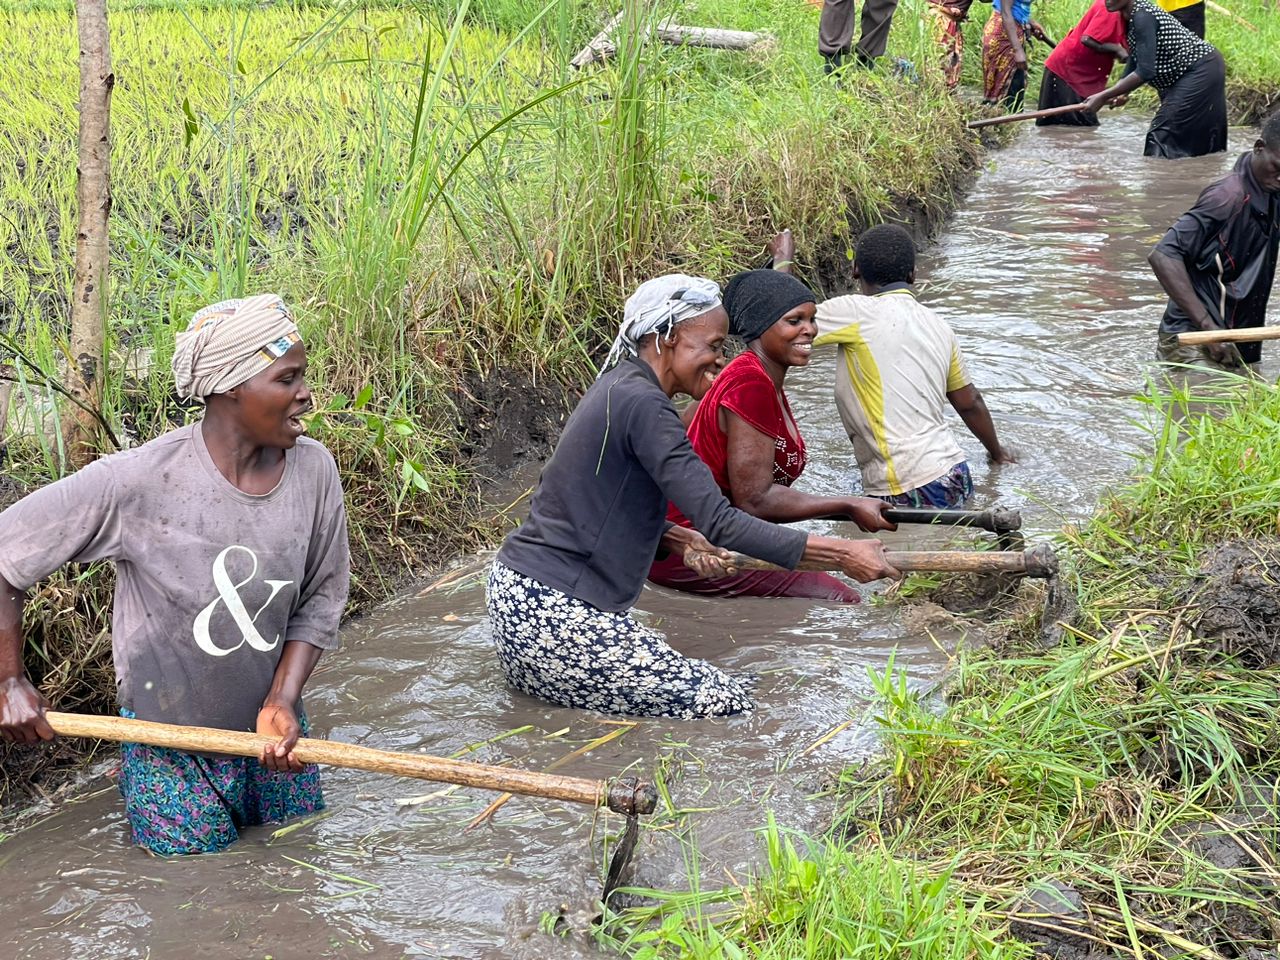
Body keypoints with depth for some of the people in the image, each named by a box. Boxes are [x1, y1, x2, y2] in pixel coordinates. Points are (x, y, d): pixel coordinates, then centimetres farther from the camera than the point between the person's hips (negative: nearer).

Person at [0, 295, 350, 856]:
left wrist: (283, 701, -12)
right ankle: (131, 780, 35)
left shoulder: (313, 471, -12)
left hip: (273, 730, 4)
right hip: (171, 744, -4)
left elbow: (320, 601, 0)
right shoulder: (138, 481, -25)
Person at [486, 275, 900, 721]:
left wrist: (683, 538, 5)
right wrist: (841, 555, -23)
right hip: (552, 617, -10)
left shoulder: (617, 386, 13)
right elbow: (719, 523, -24)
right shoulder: (642, 404, -19)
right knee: (729, 707, -9)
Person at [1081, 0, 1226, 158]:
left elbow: (1145, 72, -29)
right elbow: (1134, 67, 13)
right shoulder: (1132, 16, 7)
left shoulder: (1142, 16, -23)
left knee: (1162, 136, -14)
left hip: (1201, 72, -10)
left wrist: (1103, 97, -27)